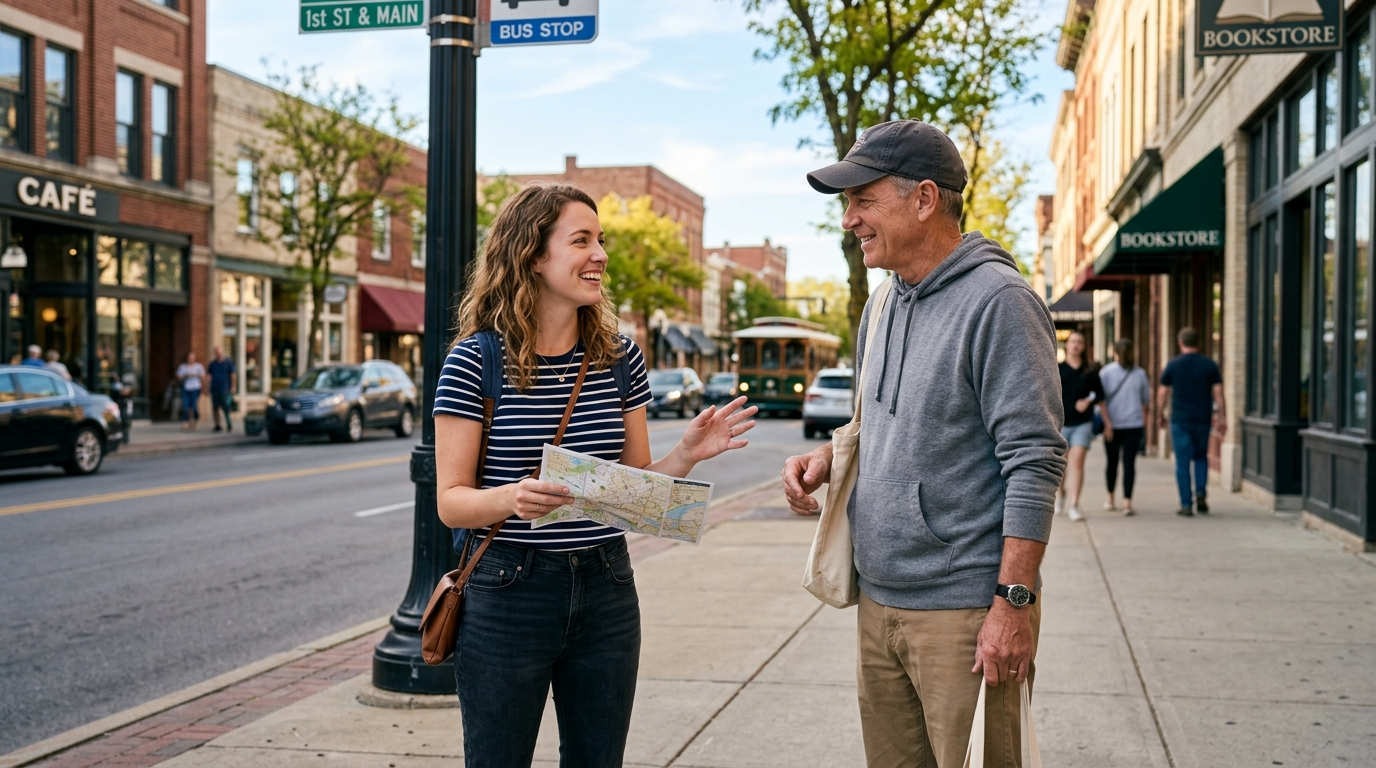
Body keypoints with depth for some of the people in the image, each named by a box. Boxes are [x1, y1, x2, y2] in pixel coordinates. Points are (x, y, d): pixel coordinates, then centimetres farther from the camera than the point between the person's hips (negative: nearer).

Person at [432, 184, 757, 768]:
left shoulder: (620, 358, 4)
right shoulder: (476, 360, -8)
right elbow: (451, 500, -9)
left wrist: (686, 454, -10)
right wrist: (511, 499, -29)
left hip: (606, 591, 4)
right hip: (507, 593, -4)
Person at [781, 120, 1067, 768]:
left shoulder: (998, 301, -13)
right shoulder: (884, 306, 13)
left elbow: (1034, 461, -16)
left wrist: (1013, 603, -19)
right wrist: (827, 458, 5)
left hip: (965, 611, -8)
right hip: (878, 604, 8)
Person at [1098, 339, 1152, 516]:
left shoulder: (1105, 372, -3)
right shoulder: (1139, 373, 1)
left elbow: (1101, 400, -9)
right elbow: (1146, 401, 10)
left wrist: (1107, 423, -7)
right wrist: (1145, 424, 21)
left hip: (1113, 424, 0)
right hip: (1135, 424, 0)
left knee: (1112, 462, 14)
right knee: (1129, 463, -2)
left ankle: (1110, 499, 27)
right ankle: (1127, 501, -13)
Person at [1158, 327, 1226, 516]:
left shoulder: (1173, 365, -3)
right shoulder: (1210, 365, 2)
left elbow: (1162, 394, 0)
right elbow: (1218, 394, 0)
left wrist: (1160, 415, 13)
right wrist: (1222, 418, 5)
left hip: (1180, 421, -2)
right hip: (1203, 420, 2)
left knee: (1183, 462, 2)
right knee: (1201, 457, 20)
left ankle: (1186, 505, 1)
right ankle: (1201, 493, 2)